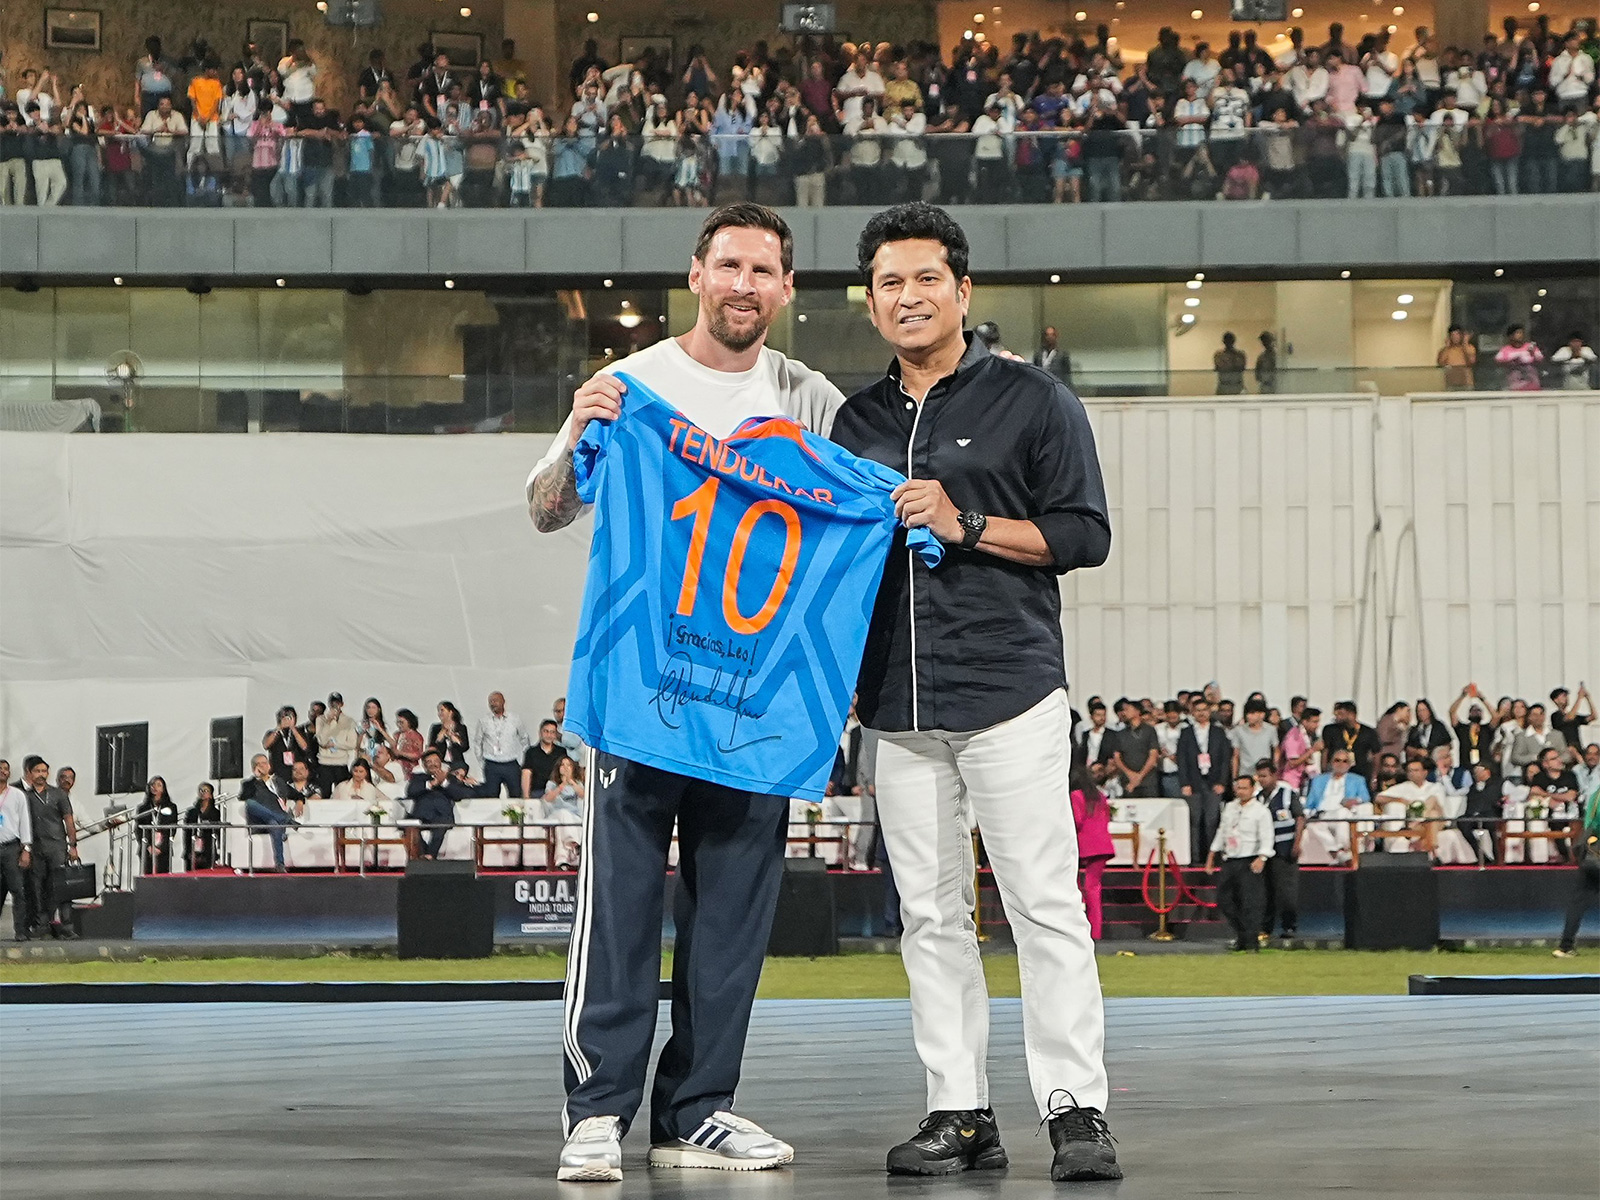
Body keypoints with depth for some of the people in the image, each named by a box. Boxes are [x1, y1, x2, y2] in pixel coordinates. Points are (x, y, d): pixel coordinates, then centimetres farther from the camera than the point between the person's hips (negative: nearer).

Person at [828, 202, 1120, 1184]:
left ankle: (1077, 1111, -6)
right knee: (931, 913, 4)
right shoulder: (858, 421, 18)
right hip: (898, 699, 5)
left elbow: (1086, 533, -2)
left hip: (1010, 692, -5)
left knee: (1046, 903, -8)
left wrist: (967, 525, -11)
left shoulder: (1031, 400, 4)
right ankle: (960, 1111, 9)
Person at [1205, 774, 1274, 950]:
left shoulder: (1261, 811, -4)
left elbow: (1266, 838, -12)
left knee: (1250, 902, -10)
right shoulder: (1229, 807, 15)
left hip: (1249, 863, -7)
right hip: (1230, 861, 7)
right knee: (1224, 899, 7)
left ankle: (1252, 941, -7)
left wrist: (1262, 858, -28)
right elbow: (1221, 833, 22)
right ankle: (1241, 936, 19)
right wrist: (1211, 858, 21)